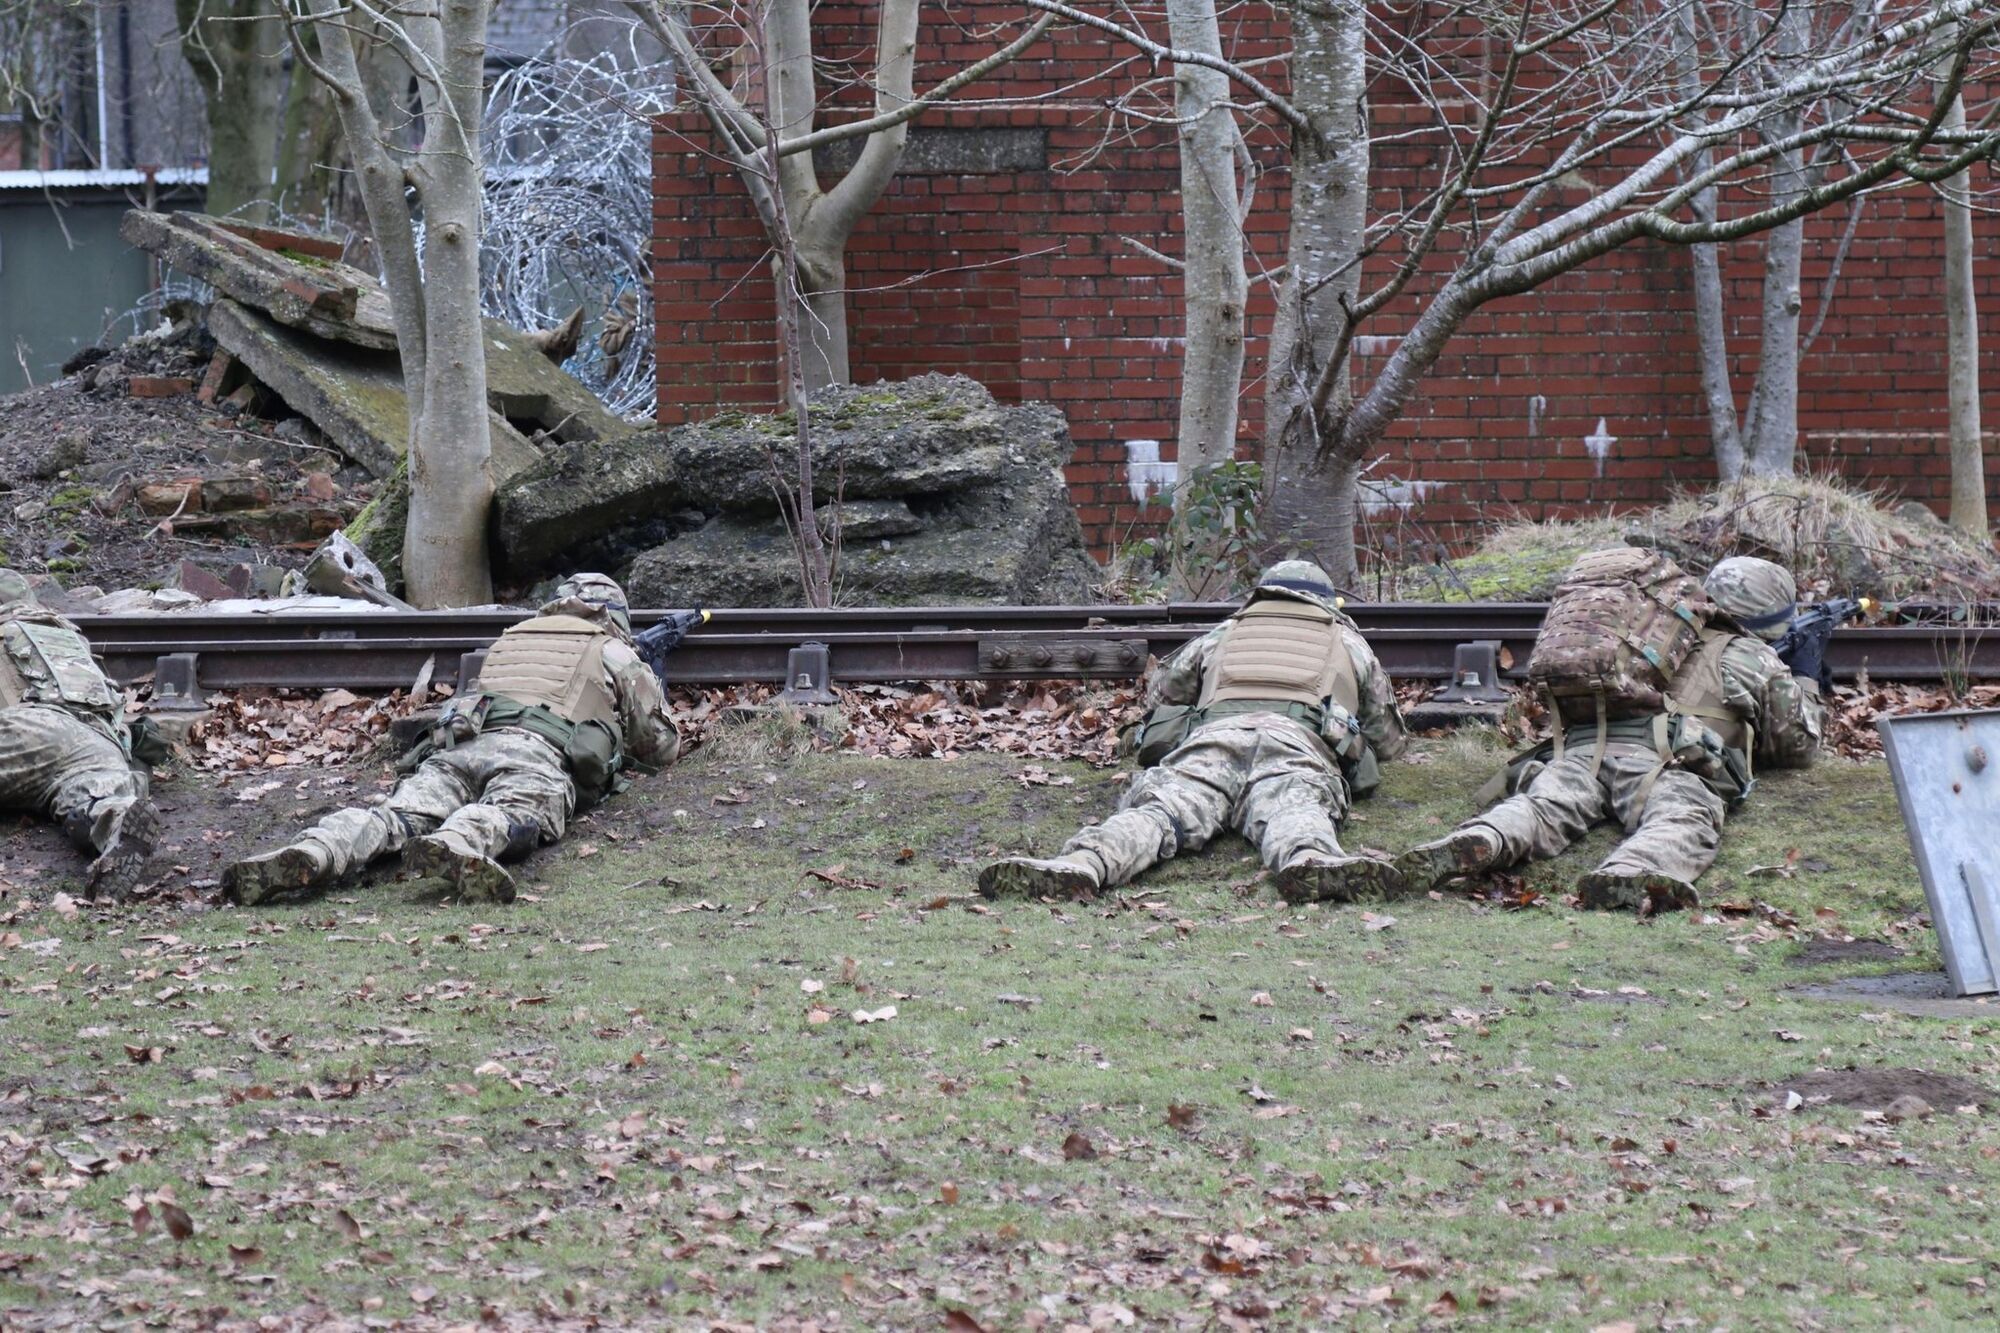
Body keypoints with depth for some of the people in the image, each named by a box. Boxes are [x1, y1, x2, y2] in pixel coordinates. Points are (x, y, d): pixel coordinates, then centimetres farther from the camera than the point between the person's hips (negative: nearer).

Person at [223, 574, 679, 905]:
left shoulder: (509, 640, 42)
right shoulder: (615, 654, 31)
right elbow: (662, 746, 37)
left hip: (460, 747, 4)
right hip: (537, 753, -4)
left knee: (396, 814, -18)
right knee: (513, 814, -33)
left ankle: (311, 855, -48)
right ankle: (453, 848, -68)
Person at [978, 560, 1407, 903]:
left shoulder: (1224, 634, 39)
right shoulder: (1348, 642, 38)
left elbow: (1159, 695, 45)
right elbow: (1388, 739, 44)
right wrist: (1353, 741, 66)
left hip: (1211, 737, 1)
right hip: (1300, 742, -1)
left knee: (1158, 811, -23)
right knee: (1291, 814, -30)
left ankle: (1082, 863, -53)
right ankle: (1312, 863, -67)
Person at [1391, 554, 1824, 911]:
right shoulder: (1758, 659, 25)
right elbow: (1797, 743, 31)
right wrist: (1805, 690, 55)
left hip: (1583, 746, 5)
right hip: (1666, 757, -5)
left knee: (1539, 807, -19)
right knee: (1681, 821, -30)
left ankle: (1478, 845, -53)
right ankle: (1629, 878, -66)